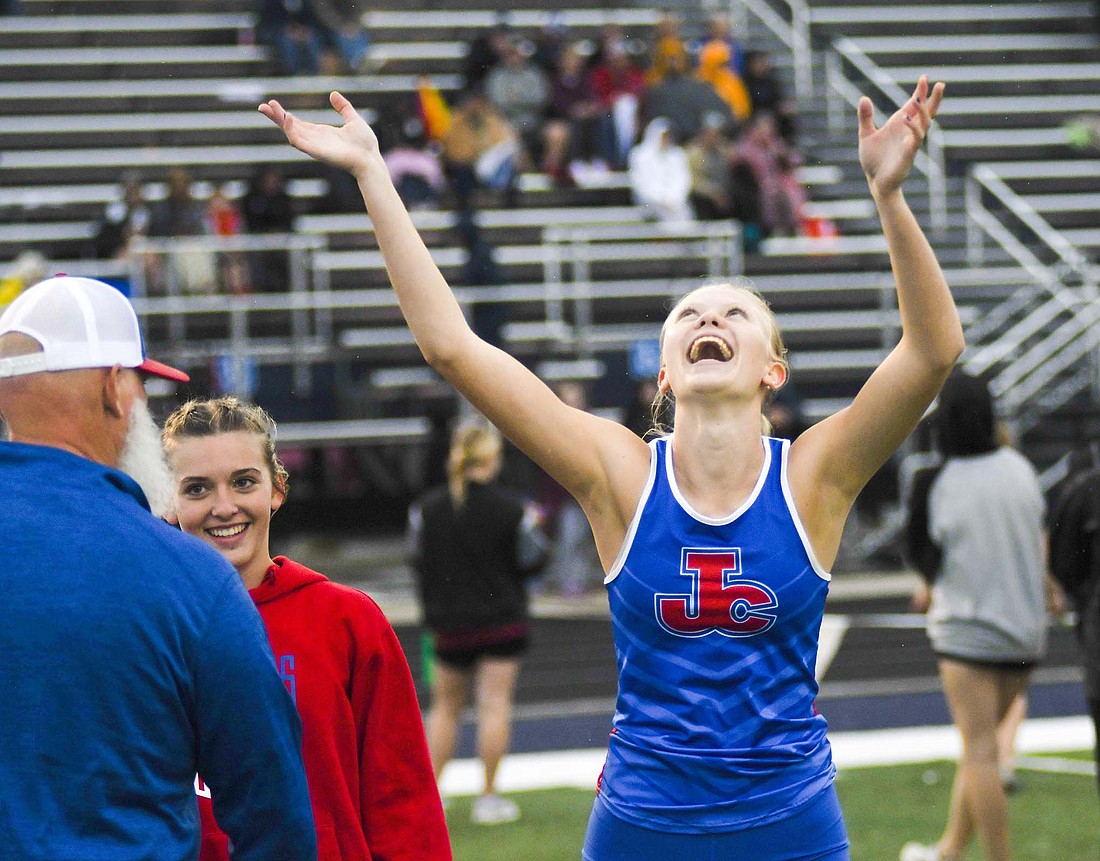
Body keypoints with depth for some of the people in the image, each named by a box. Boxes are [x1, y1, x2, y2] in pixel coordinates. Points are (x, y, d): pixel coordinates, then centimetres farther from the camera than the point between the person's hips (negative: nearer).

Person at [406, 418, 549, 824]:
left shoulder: (427, 507, -3)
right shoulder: (512, 508, -11)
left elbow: (417, 559, 4)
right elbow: (532, 559, -4)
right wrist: (533, 527, 15)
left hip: (449, 623, 2)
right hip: (503, 622, -2)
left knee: (445, 706, 13)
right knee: (495, 704, 0)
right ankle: (488, 798, 1)